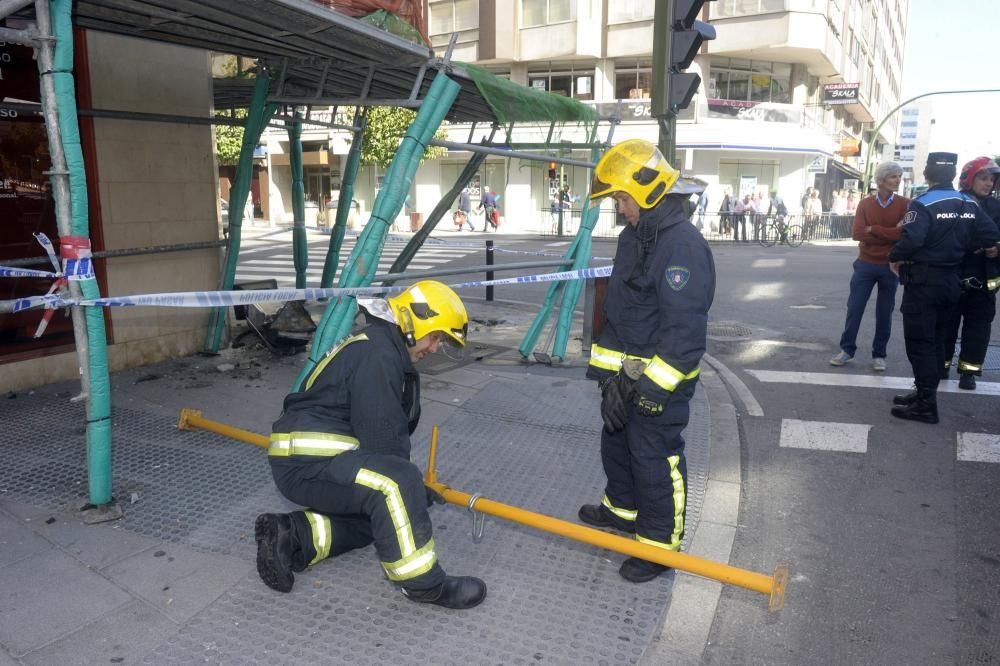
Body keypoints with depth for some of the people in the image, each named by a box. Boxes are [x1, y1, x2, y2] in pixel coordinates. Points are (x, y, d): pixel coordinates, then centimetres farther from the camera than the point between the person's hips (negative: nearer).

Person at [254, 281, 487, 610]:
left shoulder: (384, 350, 17)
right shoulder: (376, 355, -17)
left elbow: (388, 430, 21)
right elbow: (380, 438, -19)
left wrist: (412, 490, 19)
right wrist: (409, 485, -2)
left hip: (304, 460, 11)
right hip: (307, 463, -11)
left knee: (382, 510, 16)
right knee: (396, 484, -27)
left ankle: (290, 535, 8)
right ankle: (423, 582, -15)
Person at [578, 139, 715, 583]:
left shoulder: (683, 245, -22)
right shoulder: (633, 238, 10)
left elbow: (685, 329, -26)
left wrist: (652, 387, -25)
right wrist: (607, 368, 12)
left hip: (662, 380, -10)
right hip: (626, 372, 10)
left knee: (656, 458, 1)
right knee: (616, 441, 24)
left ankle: (661, 542, 18)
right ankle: (623, 507, 46)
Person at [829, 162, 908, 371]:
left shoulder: (905, 204, -3)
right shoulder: (865, 204, 1)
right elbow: (857, 233, -11)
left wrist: (874, 230, -15)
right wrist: (890, 234, -14)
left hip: (890, 267, -1)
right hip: (865, 265, 1)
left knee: (884, 313, 7)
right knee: (854, 309, 4)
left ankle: (879, 355, 18)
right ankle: (847, 349, 17)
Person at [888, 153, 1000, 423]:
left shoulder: (922, 204, -16)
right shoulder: (969, 204, 6)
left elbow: (911, 241, -28)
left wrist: (893, 255, -9)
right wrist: (960, 246, 12)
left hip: (923, 281, -7)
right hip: (951, 281, 7)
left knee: (919, 343, -3)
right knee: (936, 340, 17)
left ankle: (926, 405, -1)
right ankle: (924, 393, 26)